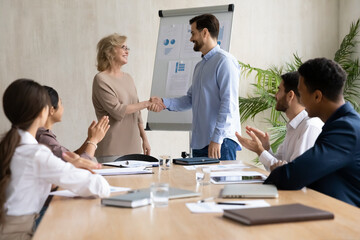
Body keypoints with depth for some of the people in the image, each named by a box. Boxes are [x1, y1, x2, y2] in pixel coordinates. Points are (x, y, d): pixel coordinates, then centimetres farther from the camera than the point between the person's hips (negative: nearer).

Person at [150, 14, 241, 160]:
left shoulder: (224, 61, -10)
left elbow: (229, 104, -17)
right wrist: (164, 102, 5)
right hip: (199, 142, 9)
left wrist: (217, 139, -21)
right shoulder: (199, 66, 21)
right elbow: (191, 99, 20)